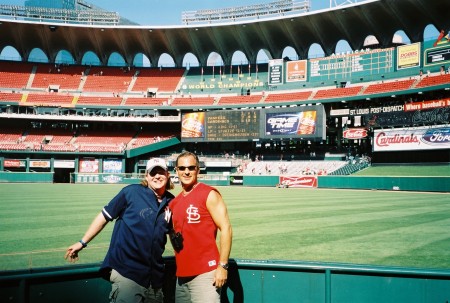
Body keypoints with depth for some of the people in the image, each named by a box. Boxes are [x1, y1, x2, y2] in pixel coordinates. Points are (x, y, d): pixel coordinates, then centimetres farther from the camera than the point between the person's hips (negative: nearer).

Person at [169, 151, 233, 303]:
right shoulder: (174, 202, 13)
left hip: (205, 273, -7)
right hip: (181, 275, 7)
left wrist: (223, 266, -16)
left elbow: (226, 229, -11)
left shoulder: (209, 194, -7)